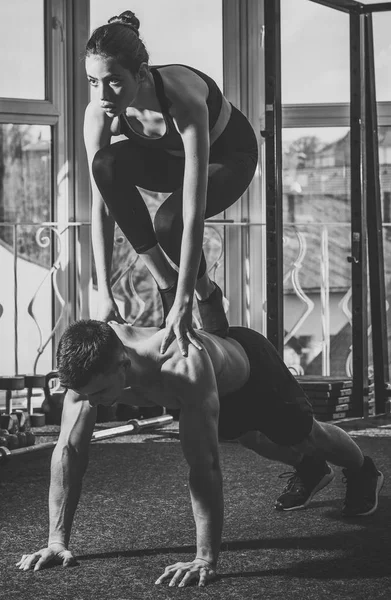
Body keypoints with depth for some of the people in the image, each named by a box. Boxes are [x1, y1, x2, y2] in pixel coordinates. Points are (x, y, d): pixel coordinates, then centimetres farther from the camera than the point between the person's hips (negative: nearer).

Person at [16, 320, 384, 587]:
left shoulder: (183, 369, -53)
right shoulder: (88, 364, -37)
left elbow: (204, 466, -53)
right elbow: (69, 449, -31)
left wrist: (205, 560, -55)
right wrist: (57, 540, -34)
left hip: (249, 363, -5)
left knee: (299, 436, 21)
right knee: (250, 439, 31)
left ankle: (362, 471, 55)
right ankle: (311, 470, 63)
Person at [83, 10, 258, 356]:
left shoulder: (183, 100, -41)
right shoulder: (99, 113, -27)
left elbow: (193, 213, -43)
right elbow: (101, 207, -22)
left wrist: (183, 303, -45)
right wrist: (105, 294, -27)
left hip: (228, 156, -5)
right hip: (168, 157, 5)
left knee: (169, 221, -34)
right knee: (107, 164, -28)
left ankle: (207, 294, -1)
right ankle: (166, 284, -15)